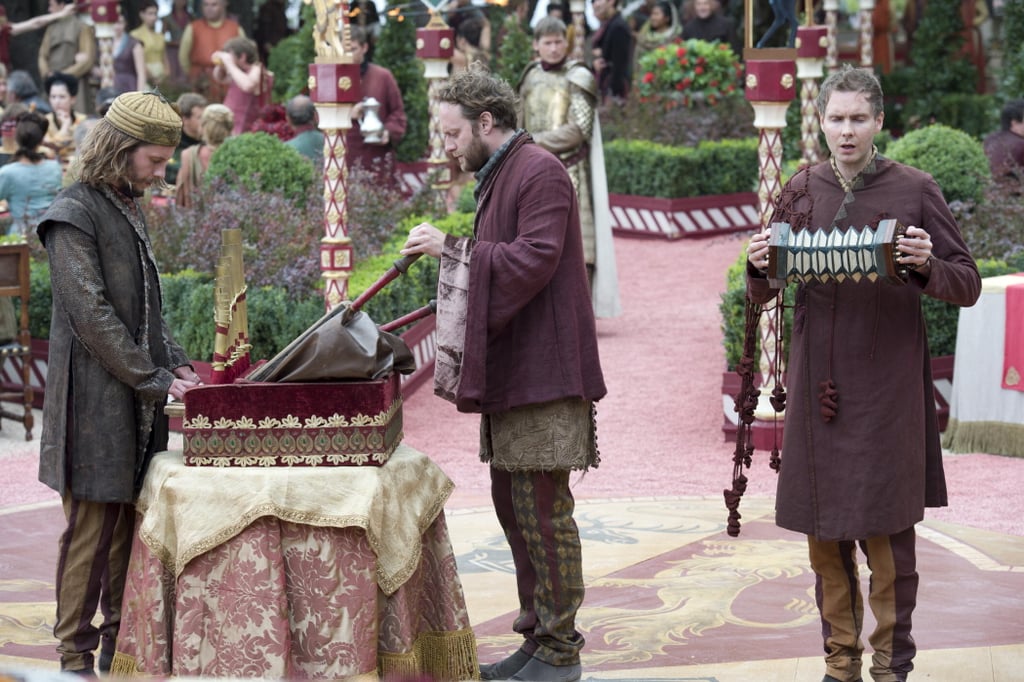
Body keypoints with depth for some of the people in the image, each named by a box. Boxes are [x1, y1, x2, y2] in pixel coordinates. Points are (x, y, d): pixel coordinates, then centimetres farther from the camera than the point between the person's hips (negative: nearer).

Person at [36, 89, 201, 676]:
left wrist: (175, 363, 7)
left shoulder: (131, 209, 15)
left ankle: (123, 643, 21)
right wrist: (156, 381, -17)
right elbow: (92, 316, -18)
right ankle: (77, 656, 4)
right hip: (97, 399, -8)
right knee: (92, 528, -3)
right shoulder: (75, 216, -12)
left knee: (129, 525, 12)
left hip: (141, 402, 8)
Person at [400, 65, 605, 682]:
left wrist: (452, 248, -20)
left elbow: (535, 259, -23)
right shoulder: (499, 176, 19)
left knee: (543, 509, -7)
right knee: (512, 503, 13)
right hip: (510, 371, 10)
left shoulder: (540, 173, -12)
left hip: (542, 371, -10)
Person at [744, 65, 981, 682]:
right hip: (818, 383, 3)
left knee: (887, 532, -3)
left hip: (888, 387, -3)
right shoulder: (802, 190, 9)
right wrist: (760, 266, -9)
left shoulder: (914, 190, -1)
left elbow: (968, 285, 1)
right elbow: (762, 294, 14)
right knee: (825, 535, 7)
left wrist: (926, 265, -19)